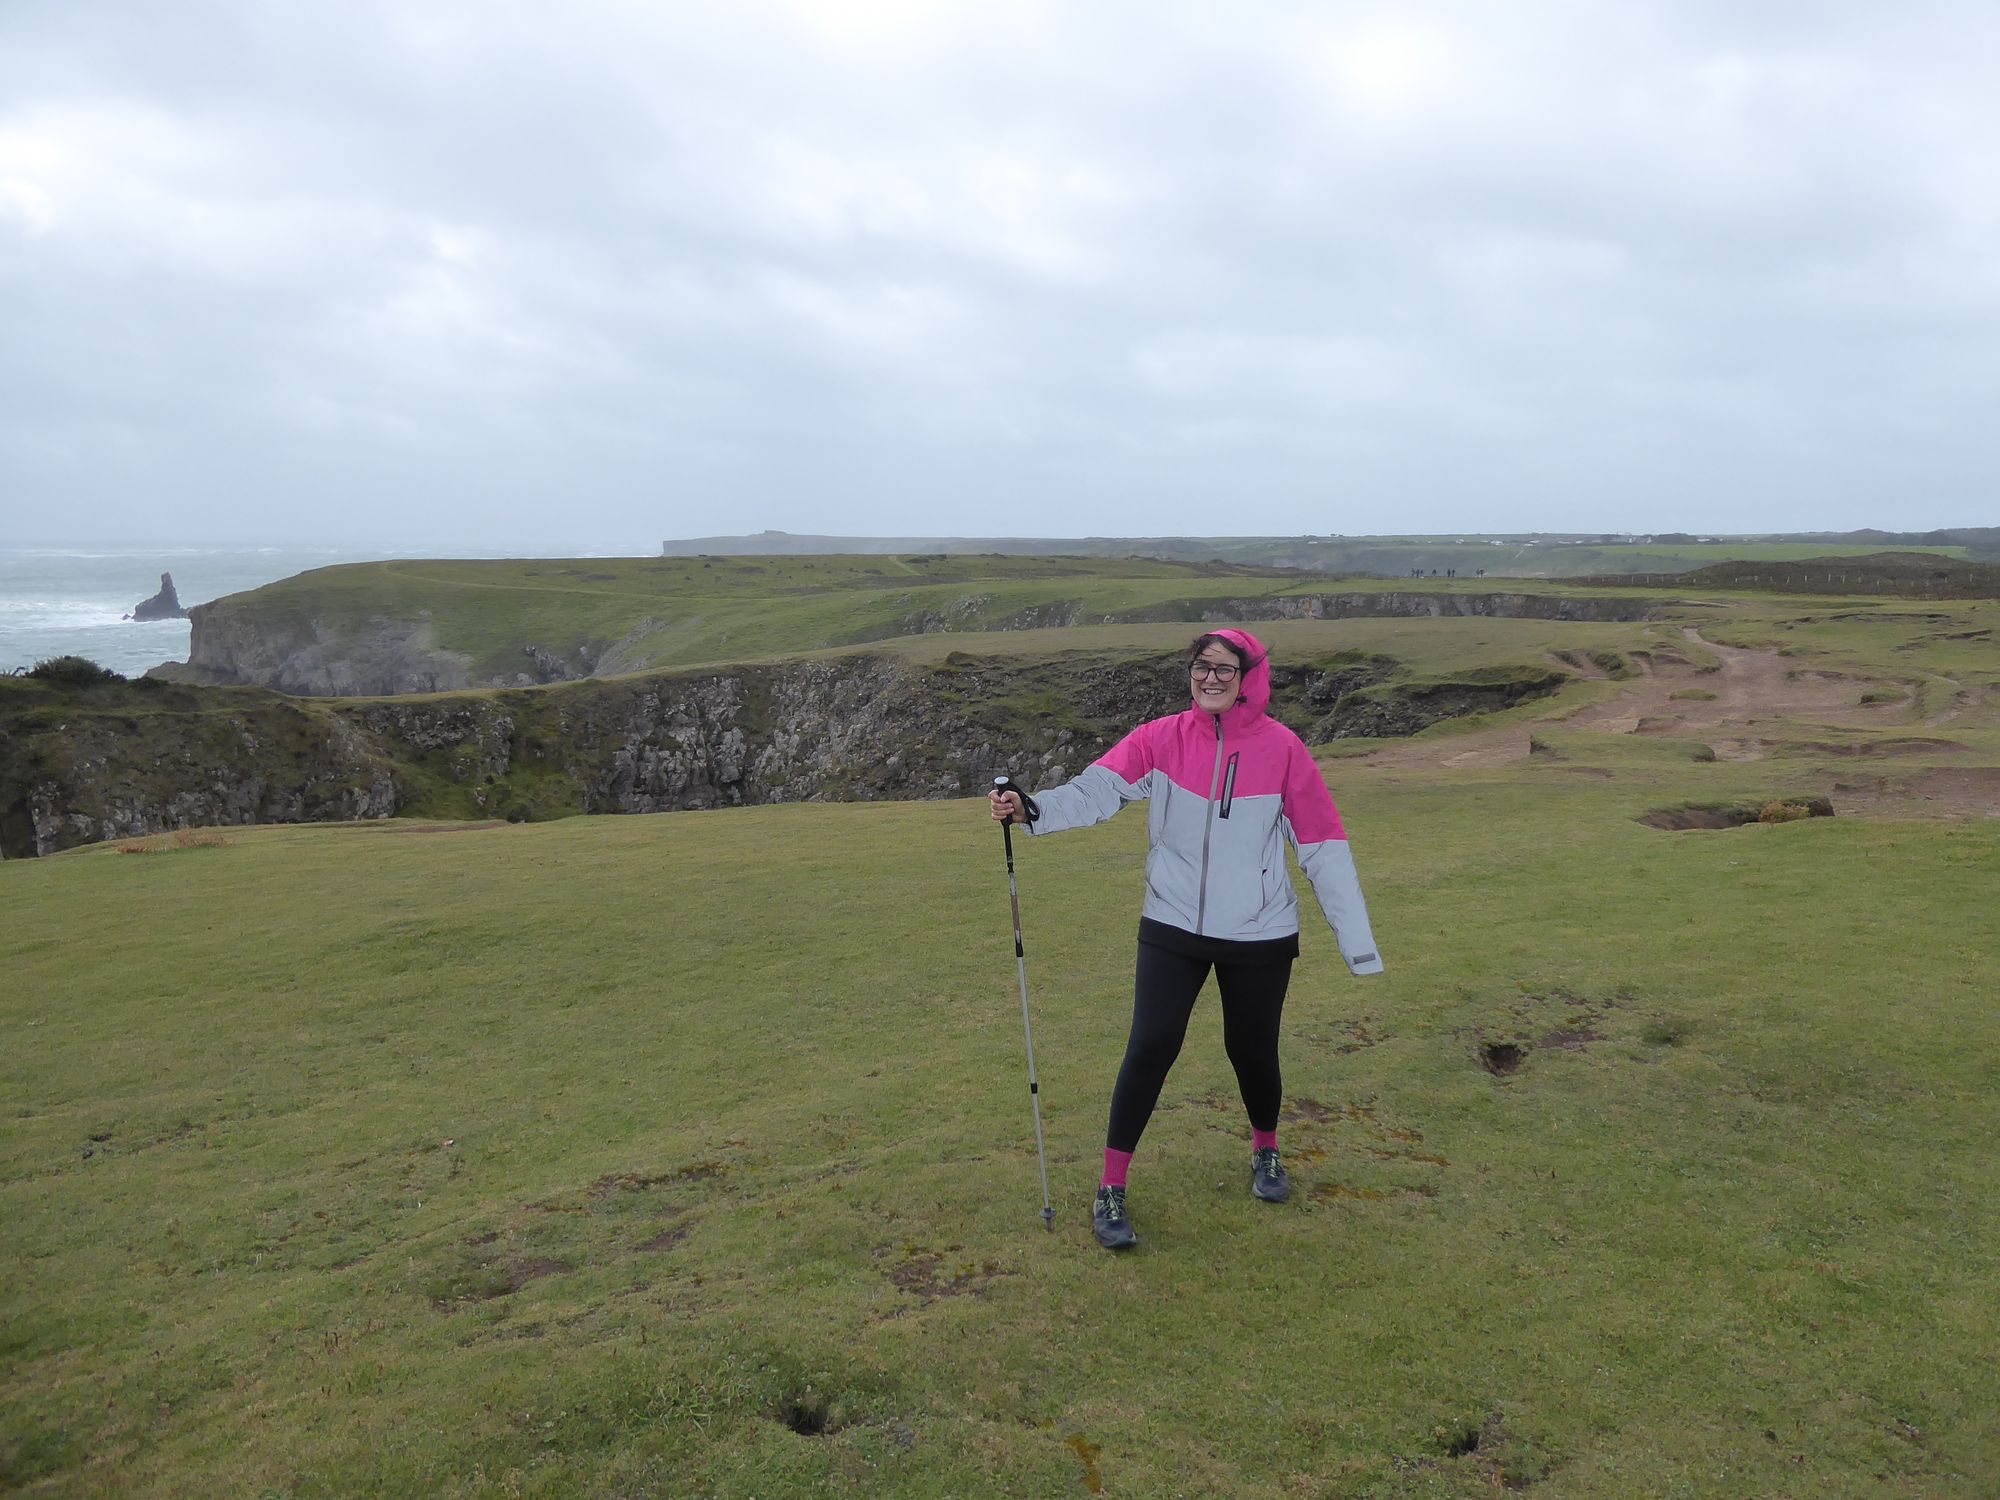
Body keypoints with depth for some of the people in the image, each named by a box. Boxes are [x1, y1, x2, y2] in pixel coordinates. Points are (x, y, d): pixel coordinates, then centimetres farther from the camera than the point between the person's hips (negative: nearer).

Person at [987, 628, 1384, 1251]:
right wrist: (1032, 809, -39)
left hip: (1260, 935, 0)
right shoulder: (1161, 739, -6)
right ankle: (1111, 1189, 8)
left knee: (1252, 1050, 11)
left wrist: (1358, 942, -3)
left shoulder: (1281, 747, -7)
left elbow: (1322, 844, -4)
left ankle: (1266, 1151, 44)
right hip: (1173, 926, 0)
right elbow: (1098, 789, -19)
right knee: (1151, 1047, -9)